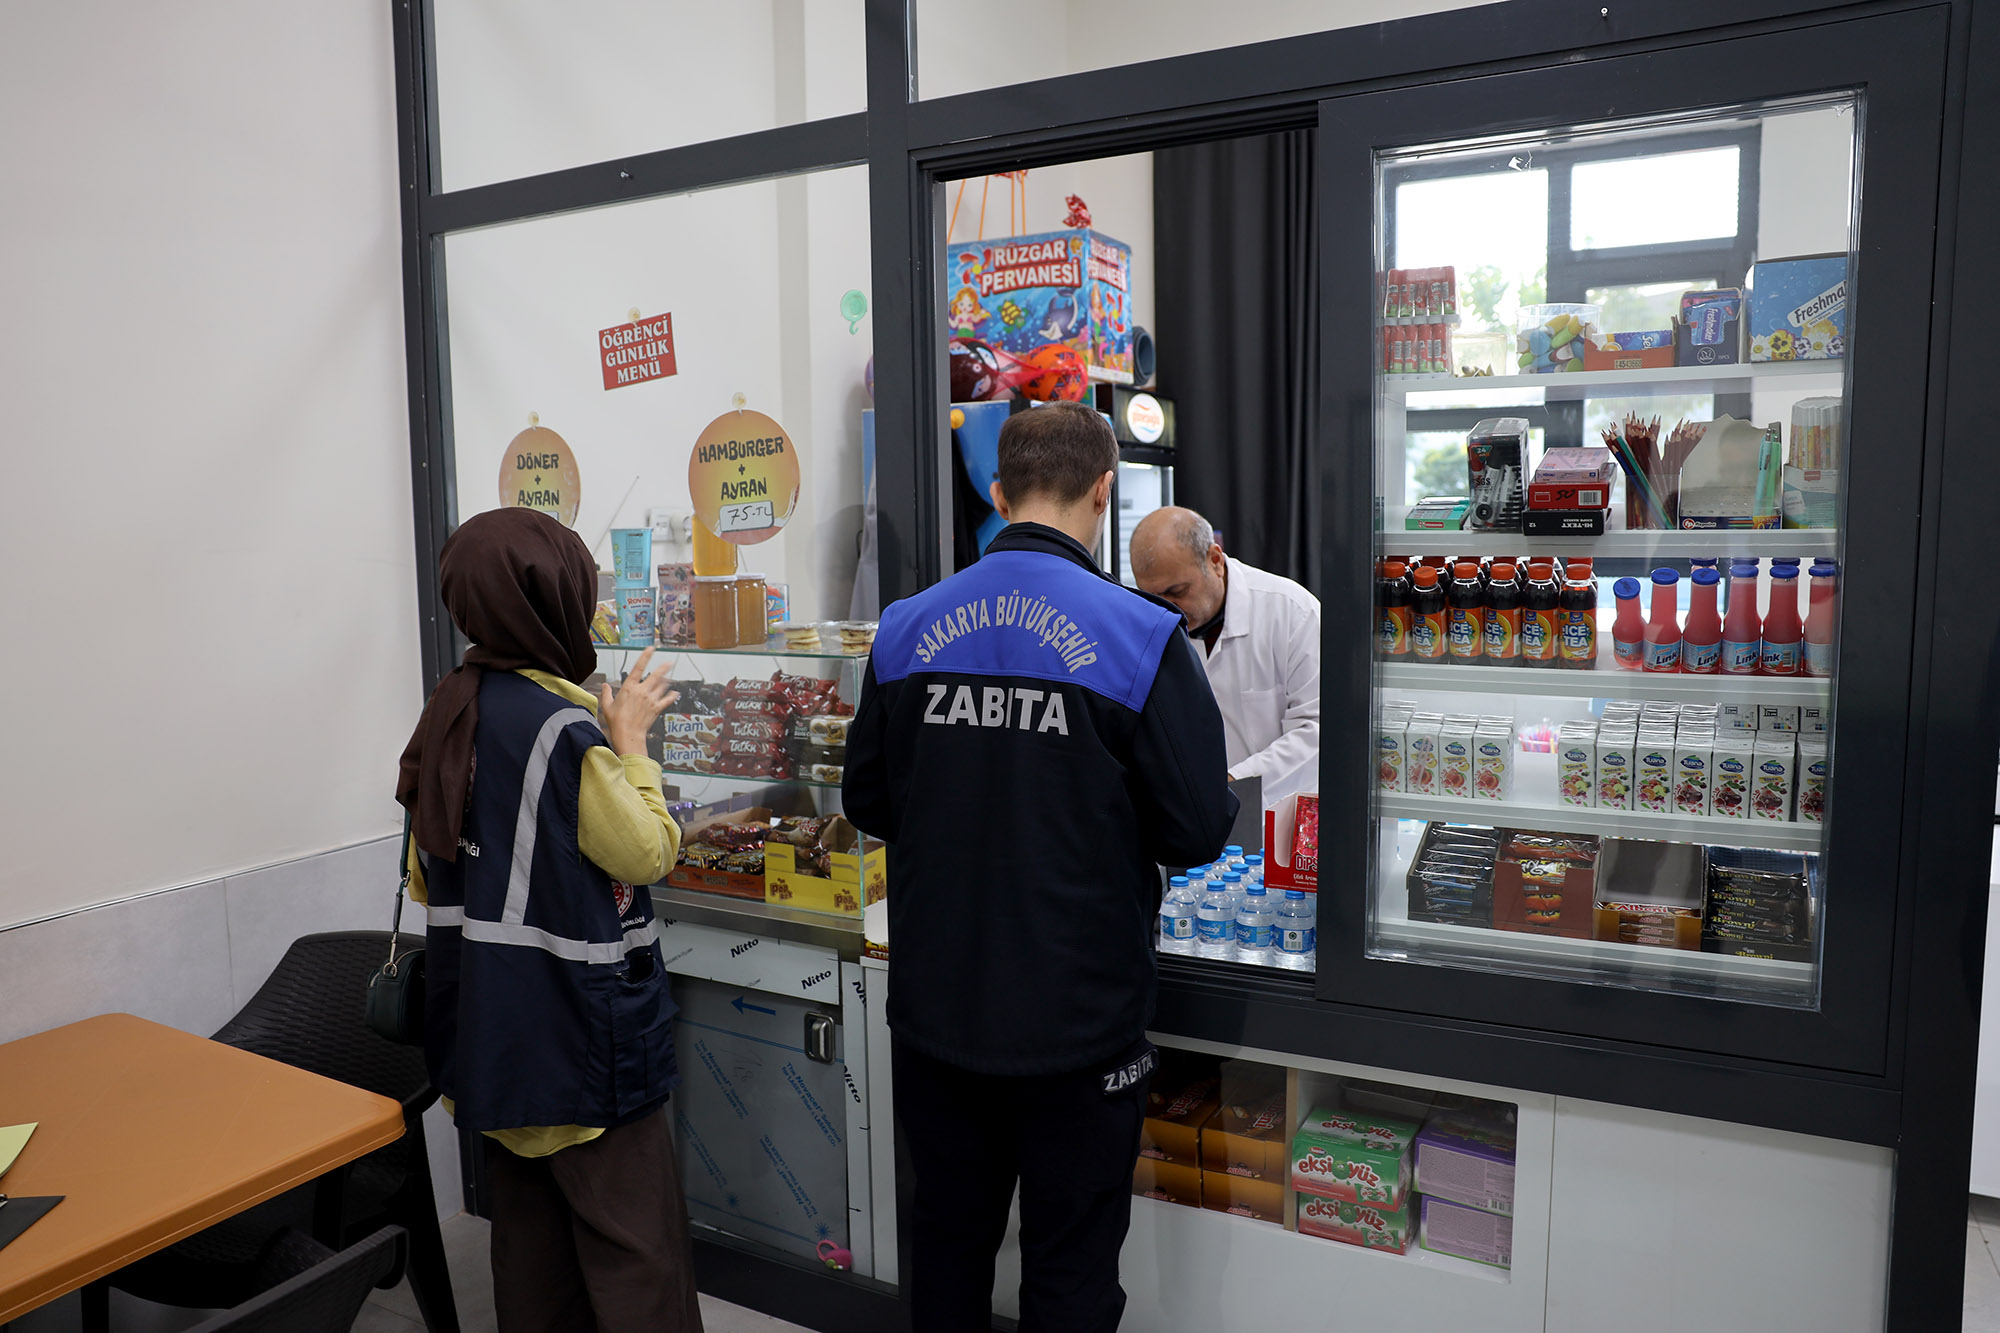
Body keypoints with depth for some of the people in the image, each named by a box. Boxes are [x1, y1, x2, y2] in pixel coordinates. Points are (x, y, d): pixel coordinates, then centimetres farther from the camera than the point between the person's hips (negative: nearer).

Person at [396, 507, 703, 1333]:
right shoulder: (562, 725, -22)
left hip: (488, 1026, 8)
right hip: (578, 1028, -8)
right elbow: (650, 852, -14)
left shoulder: (448, 713, 4)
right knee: (633, 1249, 3)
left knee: (530, 1223, 21)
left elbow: (427, 878, 13)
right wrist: (630, 740, -5)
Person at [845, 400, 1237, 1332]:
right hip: (1076, 1022, -3)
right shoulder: (1141, 637, -15)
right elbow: (1199, 832, -12)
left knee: (948, 1241, 23)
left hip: (933, 1014, 4)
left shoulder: (906, 629, -4)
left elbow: (868, 805, 5)